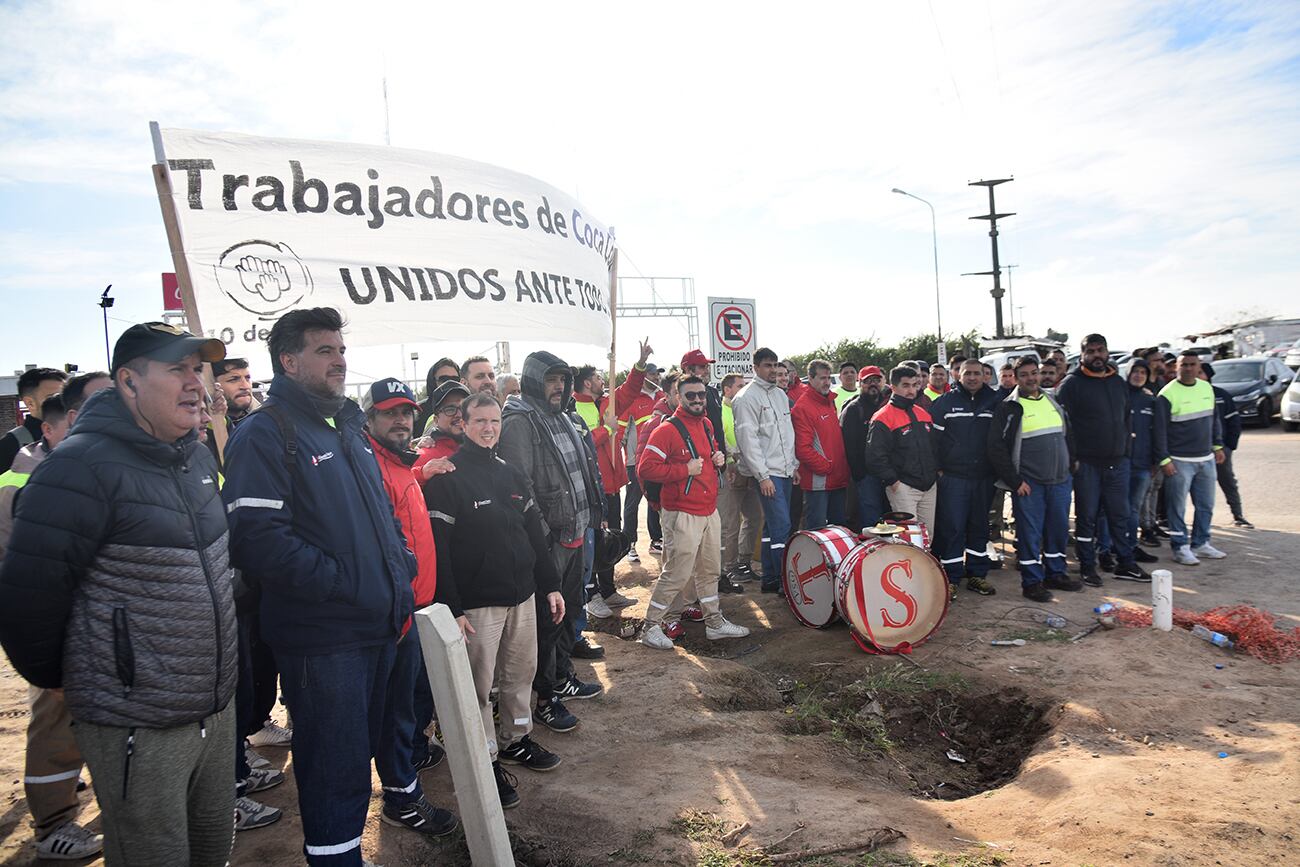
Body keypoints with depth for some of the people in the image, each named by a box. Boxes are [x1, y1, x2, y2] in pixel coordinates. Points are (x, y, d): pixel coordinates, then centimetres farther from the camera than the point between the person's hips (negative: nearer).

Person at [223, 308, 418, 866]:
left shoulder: (348, 427, 16)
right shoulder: (265, 435, -12)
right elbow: (259, 538, -23)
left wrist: (401, 567, 8)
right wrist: (343, 583, -20)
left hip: (379, 626, 8)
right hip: (321, 637, -8)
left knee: (357, 755, 21)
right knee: (336, 769, 3)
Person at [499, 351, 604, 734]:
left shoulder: (562, 418, 14)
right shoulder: (519, 422, -15)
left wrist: (589, 517, 17)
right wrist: (540, 531, -21)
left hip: (574, 532, 9)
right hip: (547, 538, -9)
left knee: (569, 609, 20)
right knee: (547, 617, 0)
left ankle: (563, 678, 37)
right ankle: (546, 699, 14)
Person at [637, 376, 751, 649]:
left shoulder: (706, 425, 11)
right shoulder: (667, 430, -15)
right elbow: (645, 468, -20)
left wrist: (719, 457, 7)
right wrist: (685, 469, -21)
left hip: (709, 511, 8)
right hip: (682, 516, -8)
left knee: (710, 570, 18)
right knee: (676, 573, -4)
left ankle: (714, 622, 32)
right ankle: (650, 627, 11)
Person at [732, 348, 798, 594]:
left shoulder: (780, 394, 16)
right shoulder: (747, 398, -10)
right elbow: (748, 439, -15)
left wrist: (794, 465, 16)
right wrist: (763, 476, -17)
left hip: (785, 471, 8)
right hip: (767, 473, -8)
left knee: (773, 526, 12)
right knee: (781, 526, -11)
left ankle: (770, 579, 19)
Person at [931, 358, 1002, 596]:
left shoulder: (994, 402, 7)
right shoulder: (945, 402, 0)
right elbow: (932, 436, -1)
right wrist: (936, 468, -5)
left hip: (984, 477, 3)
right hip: (952, 477, -3)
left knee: (980, 527, 11)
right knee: (952, 528, -4)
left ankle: (977, 575, 22)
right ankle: (950, 577, 4)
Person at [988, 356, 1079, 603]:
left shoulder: (1054, 402, 12)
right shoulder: (1009, 408, -6)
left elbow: (1069, 435, 21)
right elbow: (996, 448, -10)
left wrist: (1070, 465, 10)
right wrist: (1015, 481, -13)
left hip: (1060, 480, 6)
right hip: (1028, 483, -5)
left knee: (1059, 529, 12)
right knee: (1030, 533, -1)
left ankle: (1056, 574, 27)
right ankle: (1032, 581, 9)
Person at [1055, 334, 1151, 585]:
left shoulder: (1119, 382, 12)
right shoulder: (1072, 384, -7)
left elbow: (1127, 418, 19)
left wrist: (1126, 450, 12)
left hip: (1118, 461, 5)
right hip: (1086, 463, -5)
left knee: (1120, 515, 10)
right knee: (1087, 516, 3)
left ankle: (1125, 564, 21)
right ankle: (1087, 567, 12)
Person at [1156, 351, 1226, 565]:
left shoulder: (1207, 388, 8)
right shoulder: (1168, 394, -12)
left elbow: (1214, 419, 19)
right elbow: (1159, 430, -12)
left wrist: (1218, 445, 17)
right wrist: (1164, 459, -14)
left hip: (1206, 459, 7)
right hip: (1179, 461, -6)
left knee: (1206, 505, 14)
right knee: (1178, 507, 0)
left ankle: (1200, 543, 26)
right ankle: (1181, 547, 10)